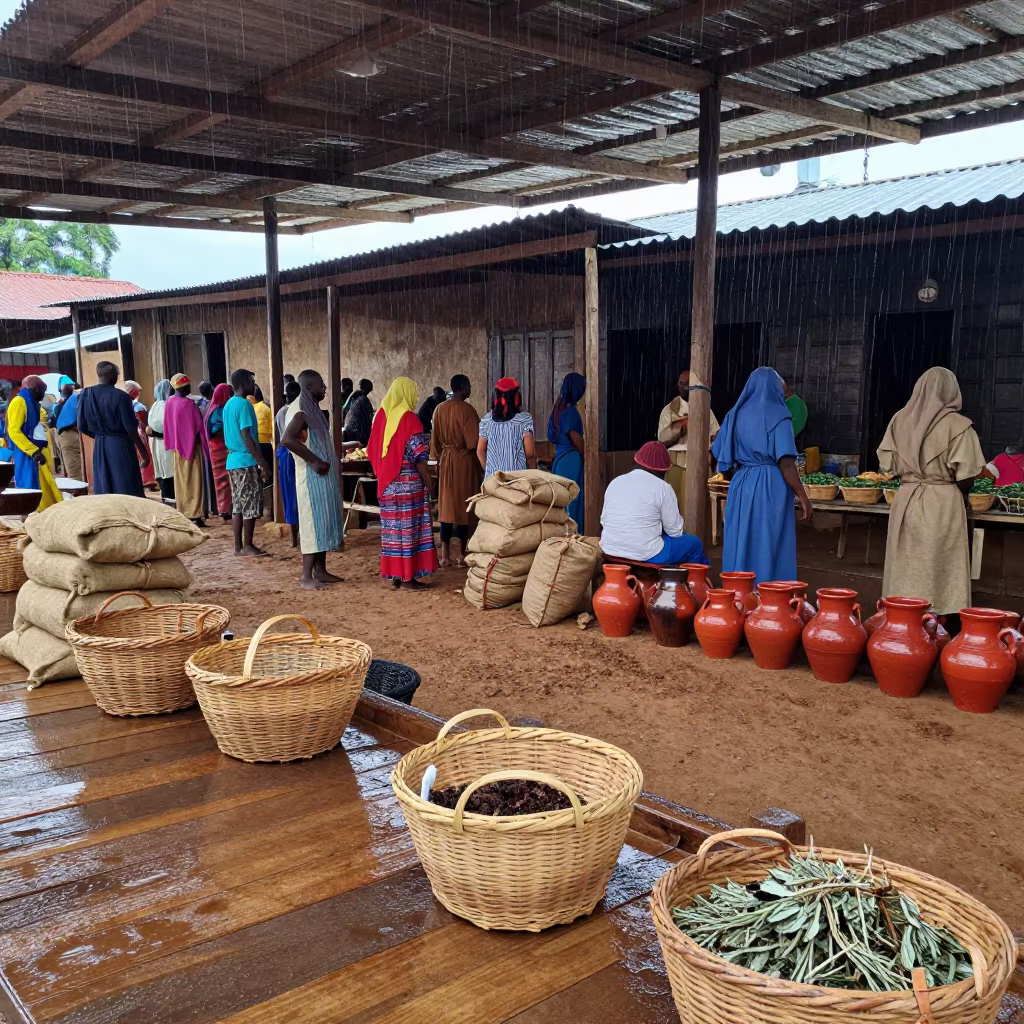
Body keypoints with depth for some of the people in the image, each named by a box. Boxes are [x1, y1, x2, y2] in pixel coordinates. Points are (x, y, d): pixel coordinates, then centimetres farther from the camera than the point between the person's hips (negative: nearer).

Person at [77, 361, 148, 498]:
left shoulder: (85, 395, 1)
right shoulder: (120, 396, -14)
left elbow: (82, 427, 5)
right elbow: (130, 428, -14)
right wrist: (142, 450, -4)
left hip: (99, 447, 5)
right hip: (121, 445, -5)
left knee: (104, 489, 11)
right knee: (128, 489, 2)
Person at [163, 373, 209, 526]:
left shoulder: (170, 402, 2)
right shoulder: (189, 403, -17)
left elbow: (166, 426, 8)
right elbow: (199, 426, -13)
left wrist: (172, 445, 16)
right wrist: (205, 445, -4)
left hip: (177, 447, 6)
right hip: (192, 446, -6)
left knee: (180, 480, 12)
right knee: (194, 481, -2)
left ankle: (182, 513, 16)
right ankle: (195, 515, -4)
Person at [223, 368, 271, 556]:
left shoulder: (229, 404, 14)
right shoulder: (244, 404, -14)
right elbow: (247, 437, -20)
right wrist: (263, 463, -18)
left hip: (233, 460, 9)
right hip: (246, 461, -9)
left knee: (238, 505, 10)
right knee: (251, 505, -2)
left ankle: (238, 546, 13)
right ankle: (247, 545, 3)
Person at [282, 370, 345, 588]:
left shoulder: (312, 409, 15)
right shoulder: (302, 410, -16)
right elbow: (287, 439, -29)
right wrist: (313, 461, -23)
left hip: (323, 477, 10)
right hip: (312, 477, -10)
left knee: (322, 522, 12)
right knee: (313, 523, -7)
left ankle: (320, 571, 19)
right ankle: (307, 577, -3)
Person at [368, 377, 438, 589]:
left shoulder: (380, 415, 6)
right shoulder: (409, 418, -12)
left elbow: (372, 451, 12)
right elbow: (419, 458, -14)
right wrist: (429, 482, -6)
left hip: (387, 484, 6)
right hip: (409, 484, -6)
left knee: (392, 527, 10)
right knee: (409, 527, -1)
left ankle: (395, 574, 14)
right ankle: (408, 575, 2)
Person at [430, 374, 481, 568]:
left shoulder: (439, 409, 3)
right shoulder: (467, 410, -14)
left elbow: (435, 440, 9)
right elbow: (473, 441, -17)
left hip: (446, 460, 5)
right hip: (464, 461, -5)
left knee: (447, 506, 8)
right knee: (463, 506, 2)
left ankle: (445, 556, 8)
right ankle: (462, 555, 7)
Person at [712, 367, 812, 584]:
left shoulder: (737, 414, 9)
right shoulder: (778, 415, -7)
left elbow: (719, 455, 14)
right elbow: (785, 463, -15)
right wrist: (803, 497, -10)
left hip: (740, 486, 6)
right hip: (770, 489, -5)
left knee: (740, 548, 10)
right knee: (770, 550, 0)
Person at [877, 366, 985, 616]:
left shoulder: (900, 420, 2)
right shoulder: (957, 425, -10)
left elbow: (886, 464, 5)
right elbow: (966, 474, -11)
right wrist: (960, 494, 7)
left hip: (905, 499, 4)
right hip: (943, 503, -4)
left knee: (905, 571, 11)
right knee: (941, 572, 3)